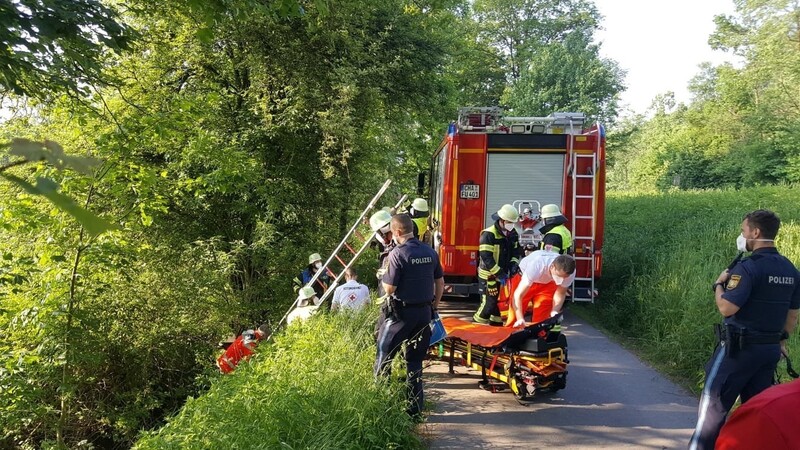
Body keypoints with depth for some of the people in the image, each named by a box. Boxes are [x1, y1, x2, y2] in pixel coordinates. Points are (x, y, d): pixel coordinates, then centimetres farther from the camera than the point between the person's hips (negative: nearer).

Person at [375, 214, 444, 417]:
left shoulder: (397, 254, -15)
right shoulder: (430, 252, 4)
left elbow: (389, 288, -15)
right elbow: (440, 282, 11)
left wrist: (383, 276, 6)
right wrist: (433, 307, 20)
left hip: (402, 313, -6)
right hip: (424, 312, 6)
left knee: (384, 355, 8)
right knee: (415, 360, 14)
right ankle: (415, 407, 18)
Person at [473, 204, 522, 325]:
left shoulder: (513, 233, 5)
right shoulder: (489, 234, -20)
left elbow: (516, 251, 14)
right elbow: (486, 257, -24)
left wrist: (514, 263, -6)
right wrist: (499, 274, -26)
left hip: (504, 275, 7)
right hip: (489, 276, -7)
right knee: (489, 304, -5)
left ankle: (496, 323, 28)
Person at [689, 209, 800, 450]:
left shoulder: (748, 267, -19)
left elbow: (726, 308, -23)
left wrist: (719, 284, -6)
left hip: (739, 348, -7)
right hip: (770, 349, 7)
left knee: (714, 405, 1)